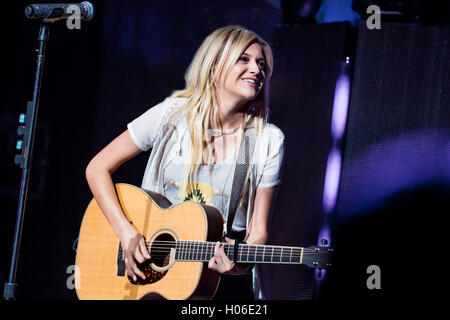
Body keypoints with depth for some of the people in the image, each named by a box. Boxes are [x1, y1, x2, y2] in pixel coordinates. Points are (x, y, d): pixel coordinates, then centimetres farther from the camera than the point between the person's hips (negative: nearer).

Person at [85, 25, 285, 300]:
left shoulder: (269, 141, -3)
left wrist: (242, 263, -22)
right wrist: (126, 233, -11)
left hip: (225, 279, 1)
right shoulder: (172, 115, -3)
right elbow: (98, 168, 0)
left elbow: (258, 229, -1)